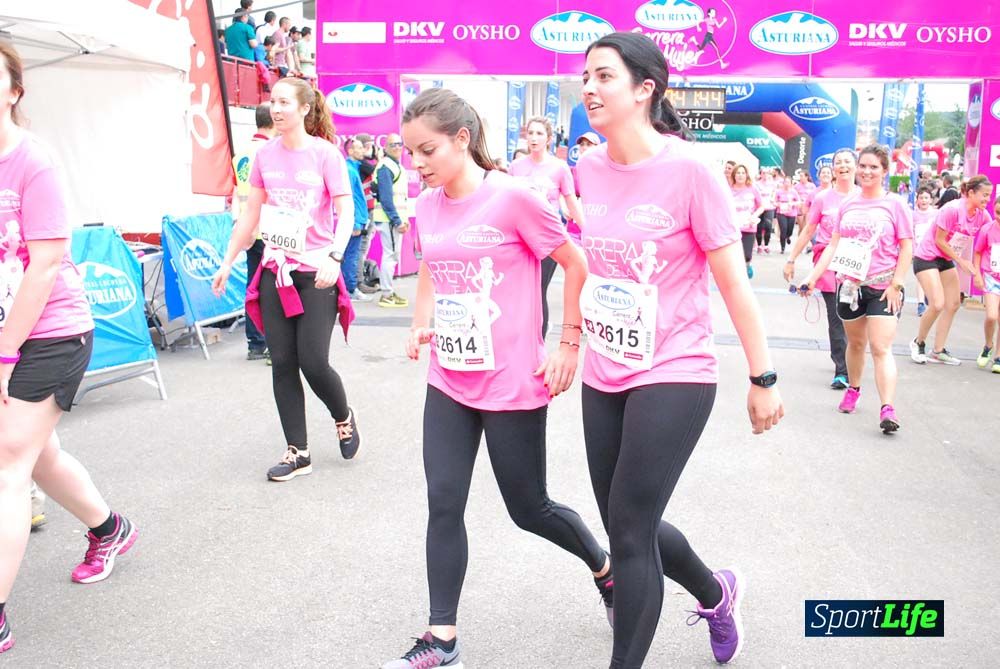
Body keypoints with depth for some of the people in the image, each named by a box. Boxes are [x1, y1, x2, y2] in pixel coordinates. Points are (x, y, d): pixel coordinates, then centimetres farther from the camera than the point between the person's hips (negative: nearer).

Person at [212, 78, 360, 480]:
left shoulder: (326, 154, -7)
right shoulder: (265, 155, 6)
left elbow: (346, 212, -10)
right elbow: (251, 214, 13)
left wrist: (334, 257, -25)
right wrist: (227, 263, 12)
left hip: (316, 273, -5)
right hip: (275, 270, 5)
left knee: (313, 362, -7)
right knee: (282, 364, 4)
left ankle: (344, 418, 26)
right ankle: (298, 452, 16)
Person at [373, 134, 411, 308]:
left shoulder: (397, 166, 19)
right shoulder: (385, 167, -12)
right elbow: (386, 198, -19)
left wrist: (404, 218, 17)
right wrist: (397, 221, -21)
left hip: (396, 218, 10)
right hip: (389, 219, -10)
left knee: (393, 255, 15)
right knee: (391, 255, -7)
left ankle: (389, 291, 24)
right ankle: (387, 295, -2)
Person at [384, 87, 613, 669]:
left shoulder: (511, 197, -15)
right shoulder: (428, 206, 4)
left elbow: (577, 266, -9)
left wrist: (569, 344, -9)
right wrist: (421, 324, 5)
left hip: (512, 384, -6)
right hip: (449, 381, 6)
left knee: (528, 508, 9)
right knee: (443, 505, 4)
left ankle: (607, 568, 38)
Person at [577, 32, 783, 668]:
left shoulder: (690, 169, -15)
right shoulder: (591, 168, 3)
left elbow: (734, 283, -11)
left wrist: (763, 379, -8)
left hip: (673, 377, -6)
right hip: (604, 377, 7)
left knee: (628, 531, -3)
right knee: (625, 523, 16)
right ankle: (716, 593, 45)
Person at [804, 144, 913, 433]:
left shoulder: (895, 204, -3)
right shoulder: (847, 205, 7)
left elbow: (906, 248, -4)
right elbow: (833, 245, 8)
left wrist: (896, 284, -11)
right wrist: (813, 277, -1)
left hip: (883, 287, -4)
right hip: (849, 285, 4)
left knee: (881, 348, -13)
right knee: (855, 343, 19)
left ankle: (887, 409, -17)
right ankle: (853, 390, 39)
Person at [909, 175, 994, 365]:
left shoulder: (982, 215, -2)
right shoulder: (953, 209, -22)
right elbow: (939, 240, -18)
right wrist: (961, 261, -13)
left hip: (946, 260, 8)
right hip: (926, 257, -8)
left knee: (954, 304, 5)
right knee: (937, 304, -16)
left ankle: (938, 351, 13)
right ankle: (918, 343, 7)